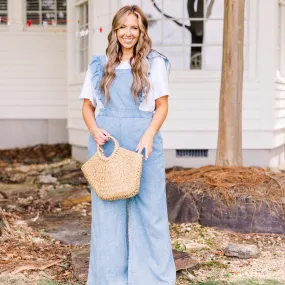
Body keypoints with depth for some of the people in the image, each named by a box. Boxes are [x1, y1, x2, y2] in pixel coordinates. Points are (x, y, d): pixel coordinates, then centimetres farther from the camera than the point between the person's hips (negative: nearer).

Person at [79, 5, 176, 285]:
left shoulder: (154, 63, 3)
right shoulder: (99, 65, 9)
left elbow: (162, 106, 1)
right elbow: (87, 106, 11)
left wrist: (149, 135, -15)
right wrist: (94, 130, -8)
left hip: (142, 140, -2)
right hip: (106, 141, 2)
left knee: (148, 207, 1)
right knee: (107, 208, 6)